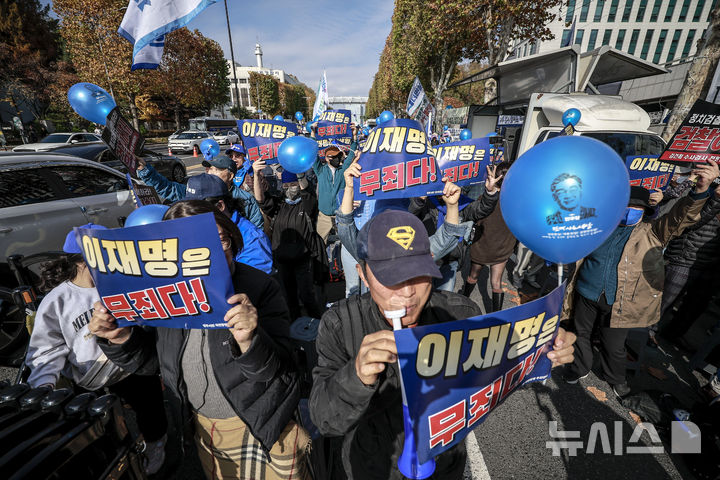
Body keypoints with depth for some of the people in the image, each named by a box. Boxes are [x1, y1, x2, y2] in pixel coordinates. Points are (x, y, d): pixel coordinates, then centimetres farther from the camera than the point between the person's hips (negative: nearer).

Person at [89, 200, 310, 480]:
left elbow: (281, 372, -26)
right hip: (204, 428, 5)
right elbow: (148, 362, 3)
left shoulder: (259, 288, -25)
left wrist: (248, 342, -45)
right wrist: (121, 337, -17)